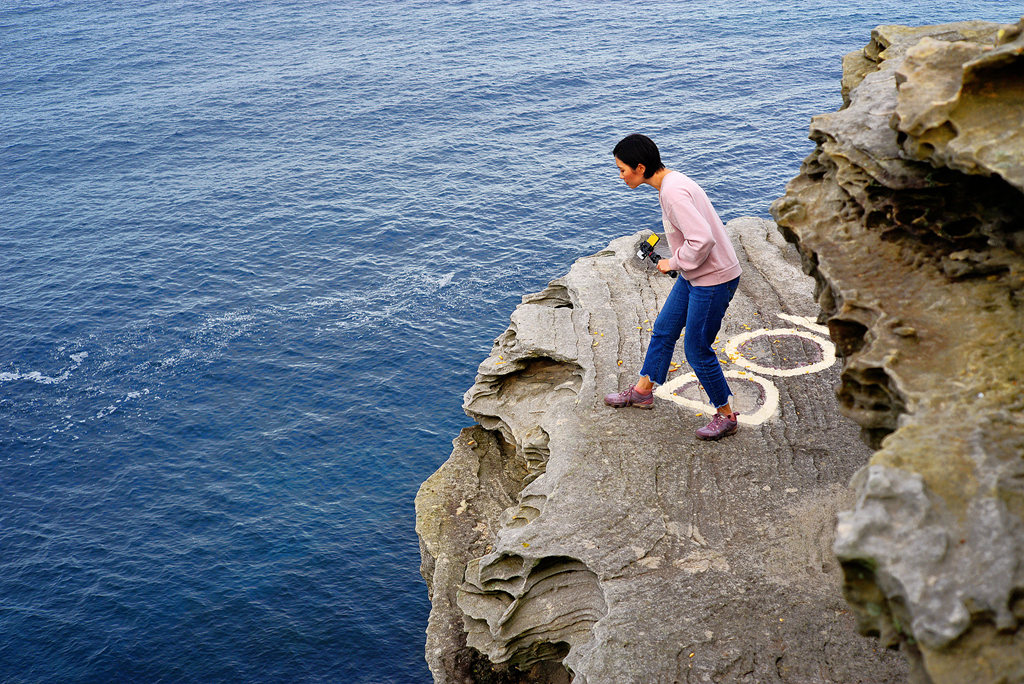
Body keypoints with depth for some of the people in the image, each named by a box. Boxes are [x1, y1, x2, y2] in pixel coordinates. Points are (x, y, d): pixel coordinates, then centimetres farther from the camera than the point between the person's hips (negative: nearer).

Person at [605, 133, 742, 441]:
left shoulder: (674, 192, -26)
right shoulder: (670, 183, 6)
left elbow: (702, 240, -33)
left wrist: (673, 263, -17)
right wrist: (677, 263, 10)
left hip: (714, 279, -10)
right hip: (695, 274, 10)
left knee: (697, 349, 1)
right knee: (664, 329, 21)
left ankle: (726, 415, 18)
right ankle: (643, 391, 39)